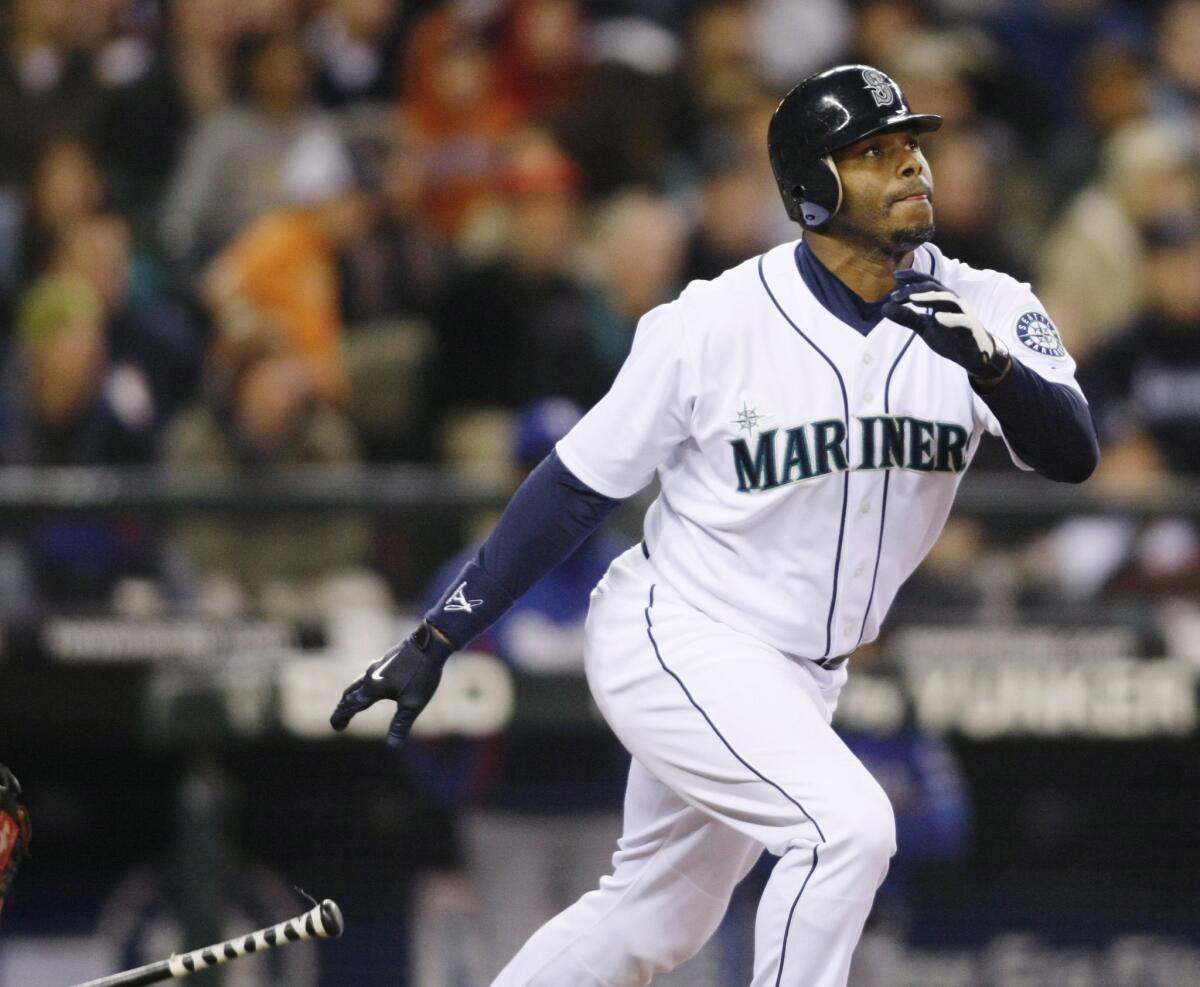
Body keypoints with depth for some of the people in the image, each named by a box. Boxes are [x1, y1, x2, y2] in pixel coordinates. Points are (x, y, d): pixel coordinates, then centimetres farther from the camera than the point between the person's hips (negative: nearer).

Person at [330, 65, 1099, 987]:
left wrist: (988, 366, -42)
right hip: (676, 642, -6)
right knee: (848, 825, -25)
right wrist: (438, 637, -8)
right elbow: (579, 484, -8)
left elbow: (1073, 454, -22)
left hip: (801, 676, 6)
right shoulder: (716, 322, -17)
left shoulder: (987, 313, -8)